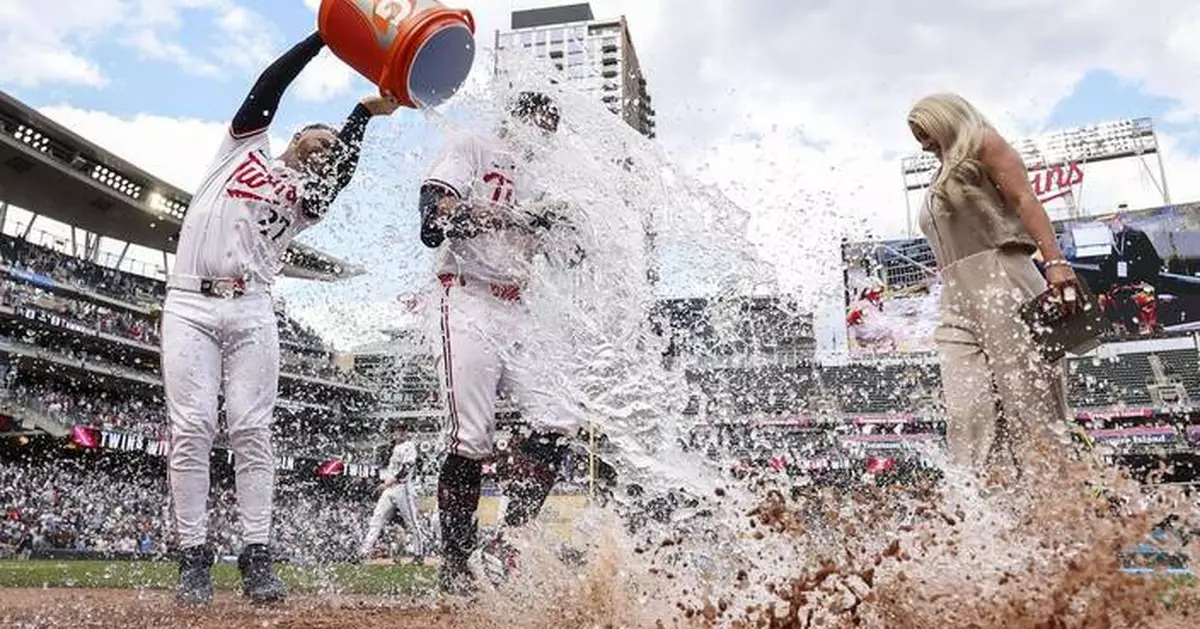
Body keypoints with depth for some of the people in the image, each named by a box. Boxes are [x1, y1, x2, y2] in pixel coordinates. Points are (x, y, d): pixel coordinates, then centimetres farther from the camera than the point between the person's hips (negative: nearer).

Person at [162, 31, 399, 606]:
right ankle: (193, 557, 1)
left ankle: (256, 557, -2)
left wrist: (363, 114, -6)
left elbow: (340, 177, -3)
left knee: (252, 432, -6)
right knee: (191, 430, -6)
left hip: (251, 311, 1)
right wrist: (325, 35, 6)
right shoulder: (245, 144, 19)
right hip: (190, 305, -1)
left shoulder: (304, 196, 19)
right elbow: (268, 87, 7)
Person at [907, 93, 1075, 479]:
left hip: (1001, 283, -6)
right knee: (968, 413, -8)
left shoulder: (983, 144, 11)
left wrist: (1055, 261, -19)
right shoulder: (940, 180, 30)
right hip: (957, 301, 6)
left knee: (1029, 396, -11)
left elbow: (1025, 200, -4)